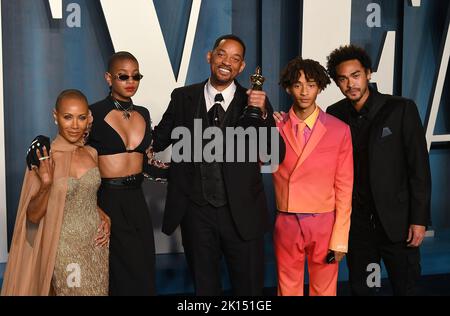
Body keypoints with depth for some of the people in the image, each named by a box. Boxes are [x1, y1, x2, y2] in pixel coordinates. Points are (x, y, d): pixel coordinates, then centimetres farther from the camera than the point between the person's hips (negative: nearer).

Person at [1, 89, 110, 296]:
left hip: (97, 242, 5)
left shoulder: (91, 153, 1)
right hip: (65, 249, -5)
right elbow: (33, 216, -11)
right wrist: (46, 185, -28)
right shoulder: (43, 159, -14)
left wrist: (104, 217, -1)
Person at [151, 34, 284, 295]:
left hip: (242, 212, -1)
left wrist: (263, 114, -24)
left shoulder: (254, 101, -2)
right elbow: (160, 140, 14)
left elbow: (276, 153, -11)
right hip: (196, 212, 1)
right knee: (204, 286, 17)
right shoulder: (183, 97, 3)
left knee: (250, 286, 11)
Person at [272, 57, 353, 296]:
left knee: (324, 290, 11)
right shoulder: (275, 127, 1)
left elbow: (344, 187, -2)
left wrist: (340, 238, -5)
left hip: (324, 224, -1)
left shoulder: (339, 130, -3)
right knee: (287, 290, 11)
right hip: (286, 224, 1)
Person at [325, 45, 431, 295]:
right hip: (356, 221, 3)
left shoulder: (401, 109, -8)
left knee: (405, 287, 8)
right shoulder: (335, 114, 2)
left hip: (397, 220, -3)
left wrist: (420, 219, -10)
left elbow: (419, 167, -8)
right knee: (360, 287, 13)